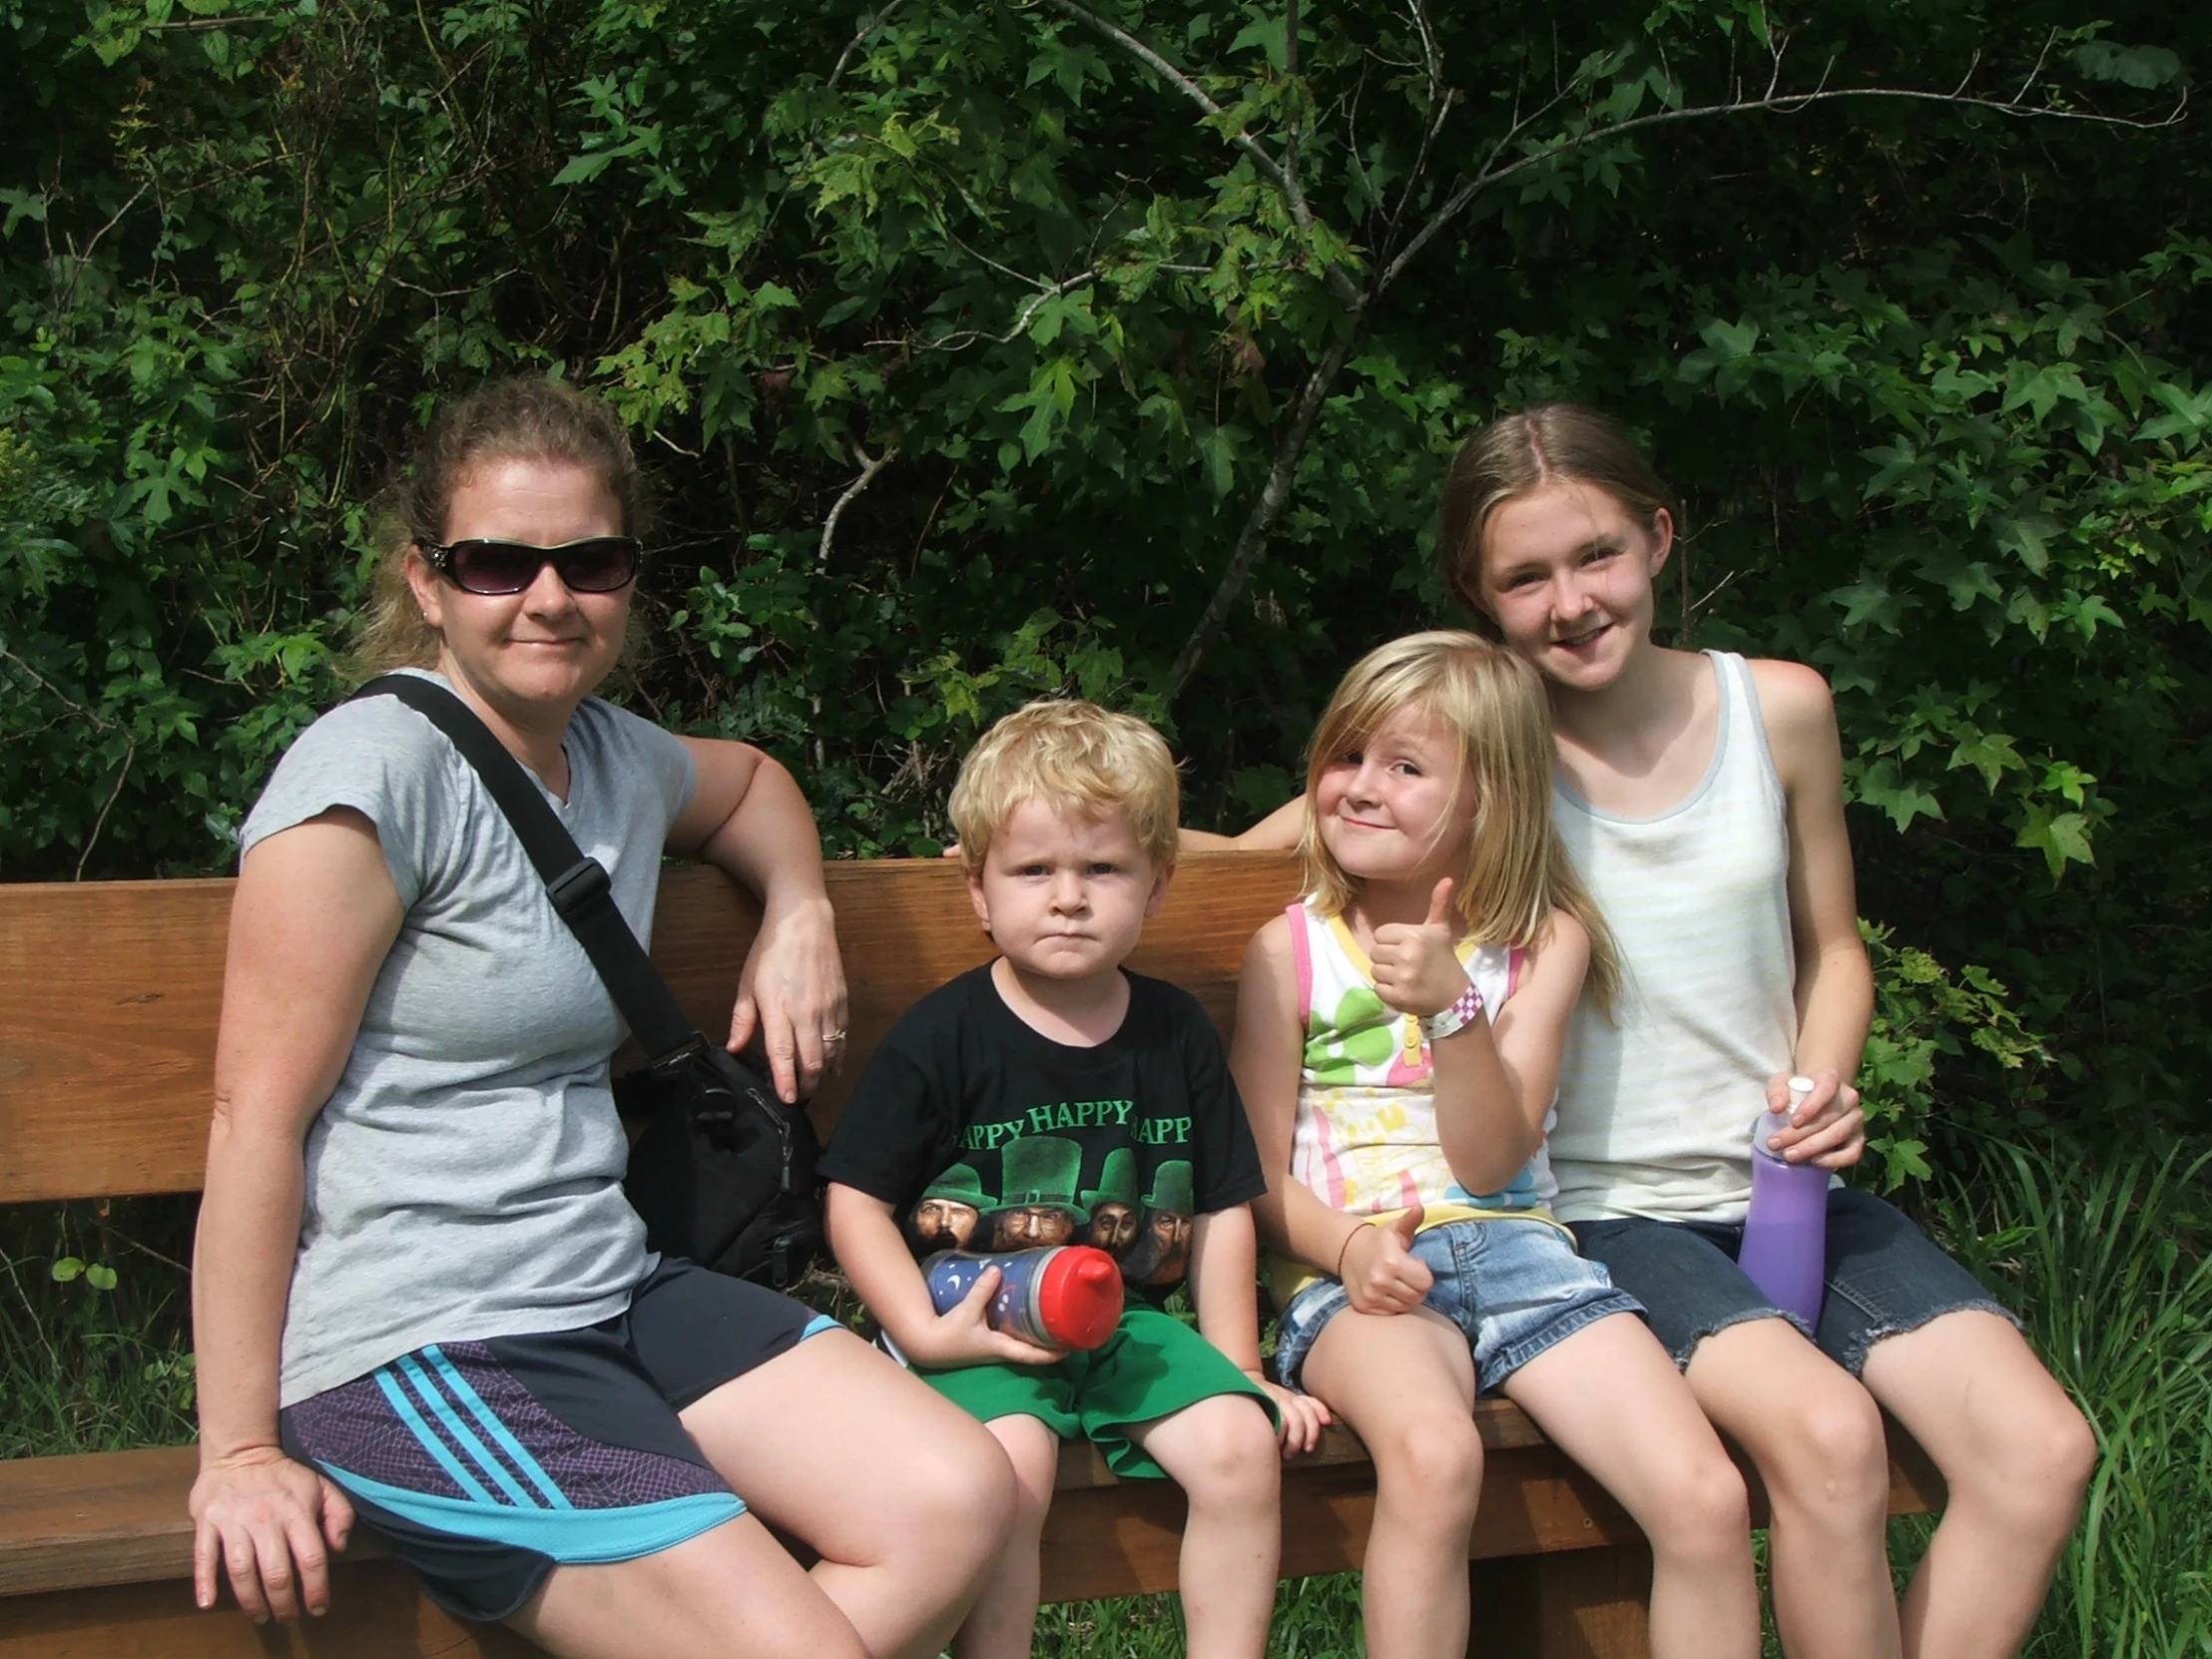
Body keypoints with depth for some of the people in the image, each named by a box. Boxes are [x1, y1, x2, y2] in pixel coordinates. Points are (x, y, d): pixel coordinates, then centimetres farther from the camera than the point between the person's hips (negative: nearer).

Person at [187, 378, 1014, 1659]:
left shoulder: (615, 758, 12)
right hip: (413, 1348, -8)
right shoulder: (379, 769, -13)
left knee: (960, 1501, -10)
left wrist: (800, 916, 15)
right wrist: (240, 1452, -16)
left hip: (611, 1295, 8)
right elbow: (258, 1116, -15)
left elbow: (752, 778, 37)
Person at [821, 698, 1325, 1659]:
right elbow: (857, 1201, -2)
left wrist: (1239, 1370, 9)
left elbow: (1220, 1213, 13)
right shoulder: (941, 1038, -5)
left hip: (1130, 1320, 4)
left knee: (1240, 1445, -18)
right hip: (978, 1330, -4)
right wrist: (924, 1333, -14)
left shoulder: (1176, 1033, 7)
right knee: (1011, 1464, -30)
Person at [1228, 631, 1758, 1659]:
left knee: (1707, 1498, -19)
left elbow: (1490, 1164, -2)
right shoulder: (1292, 950, 7)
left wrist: (1453, 1007, -17)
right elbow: (1260, 1177, 5)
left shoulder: (1545, 944, 9)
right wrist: (1348, 1244, -16)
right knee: (1432, 1454, -37)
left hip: (1515, 1247, 2)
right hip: (1358, 1266, -2)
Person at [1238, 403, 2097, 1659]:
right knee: (1828, 1433, -31)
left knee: (2044, 1450, -17)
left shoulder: (1781, 708, 3)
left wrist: (1824, 1083, -3)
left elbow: (1833, 949, 15)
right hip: (1611, 1214, -4)